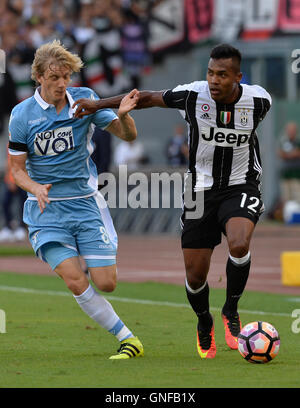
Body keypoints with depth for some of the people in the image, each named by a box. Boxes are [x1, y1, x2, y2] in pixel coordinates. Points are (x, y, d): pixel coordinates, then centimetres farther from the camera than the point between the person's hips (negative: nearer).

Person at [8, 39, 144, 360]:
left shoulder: (84, 100, -2)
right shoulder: (22, 115, -5)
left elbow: (128, 135, -1)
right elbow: (17, 169, 1)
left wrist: (123, 115, -24)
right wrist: (36, 189, -20)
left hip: (85, 203, 1)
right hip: (47, 209, -1)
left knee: (106, 283, -8)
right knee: (75, 281, -18)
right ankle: (127, 339, -5)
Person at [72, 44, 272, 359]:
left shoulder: (258, 100, -13)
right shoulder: (194, 94, -15)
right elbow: (149, 98, -1)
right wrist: (98, 104, -2)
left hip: (240, 187, -1)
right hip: (201, 190, 1)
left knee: (239, 245, -32)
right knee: (195, 276, 0)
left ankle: (231, 311, -6)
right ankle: (204, 324, 34)